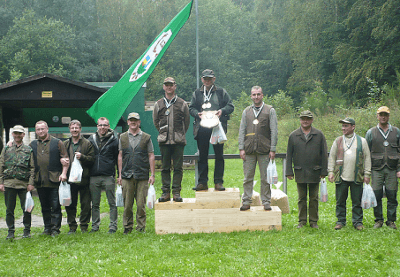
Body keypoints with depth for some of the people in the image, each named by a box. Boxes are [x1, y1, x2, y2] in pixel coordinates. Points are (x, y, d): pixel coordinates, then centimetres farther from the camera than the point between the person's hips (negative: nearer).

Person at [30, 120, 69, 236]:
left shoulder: (57, 143, 3)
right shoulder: (33, 145, 13)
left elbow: (65, 159, 1)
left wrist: (63, 173, -8)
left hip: (54, 180, -4)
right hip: (40, 181, 4)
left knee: (55, 206, -4)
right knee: (45, 207, 10)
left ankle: (55, 229, 1)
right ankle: (47, 228, 18)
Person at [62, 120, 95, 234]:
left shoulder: (87, 143, 3)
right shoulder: (65, 144, 13)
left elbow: (92, 159, -2)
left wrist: (82, 157, -18)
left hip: (84, 179, -2)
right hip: (69, 178, 3)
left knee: (86, 204, 1)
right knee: (70, 204, 5)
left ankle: (84, 226, 13)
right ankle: (72, 226, 15)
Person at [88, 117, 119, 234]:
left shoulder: (114, 140, 3)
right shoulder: (91, 139, 11)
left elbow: (118, 158, 5)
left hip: (108, 177, -3)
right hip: (94, 176, 3)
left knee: (112, 203, 1)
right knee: (95, 204, 10)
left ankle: (113, 226, 7)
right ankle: (95, 225, 19)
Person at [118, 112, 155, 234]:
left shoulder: (146, 137, 6)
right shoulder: (123, 137, 11)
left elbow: (151, 157, 5)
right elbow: (120, 156, 12)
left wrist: (152, 175, -1)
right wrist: (120, 174, 6)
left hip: (142, 177, -1)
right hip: (127, 176, 2)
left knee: (141, 204, -1)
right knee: (127, 204, 4)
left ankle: (141, 227, 9)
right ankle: (127, 227, 15)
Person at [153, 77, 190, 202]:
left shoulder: (182, 104, 6)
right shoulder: (158, 104, 9)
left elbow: (187, 121, 13)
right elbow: (155, 121, 18)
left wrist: (180, 134, 10)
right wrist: (163, 132, 12)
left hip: (178, 141, -1)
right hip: (164, 140, 1)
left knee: (178, 167, -1)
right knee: (165, 167, 4)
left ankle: (176, 192, 4)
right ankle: (165, 192, 8)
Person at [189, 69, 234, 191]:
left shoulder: (221, 92, 9)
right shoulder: (197, 93, 14)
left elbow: (230, 106, 7)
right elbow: (191, 108, 14)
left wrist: (222, 111, -12)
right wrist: (197, 114, -6)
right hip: (202, 129, 2)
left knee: (219, 155, -1)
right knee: (202, 156, 5)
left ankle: (218, 182, 6)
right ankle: (202, 182, 11)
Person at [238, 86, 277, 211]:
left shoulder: (270, 110, 5)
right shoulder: (246, 111, 13)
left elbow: (274, 131, 1)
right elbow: (242, 130, 11)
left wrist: (272, 149, -5)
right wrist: (241, 148, 1)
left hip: (264, 150, -2)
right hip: (249, 150, 2)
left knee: (265, 178, 2)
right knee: (248, 177, 3)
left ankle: (266, 202, 11)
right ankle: (246, 202, 11)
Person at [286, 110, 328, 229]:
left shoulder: (319, 135, 4)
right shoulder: (293, 135, 5)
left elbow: (324, 154, 4)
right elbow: (289, 155, 6)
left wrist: (324, 171, -1)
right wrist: (289, 172, 1)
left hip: (315, 173, 0)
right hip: (300, 173, 0)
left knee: (314, 198, 6)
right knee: (301, 198, 7)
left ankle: (313, 221, 15)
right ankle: (302, 221, 16)